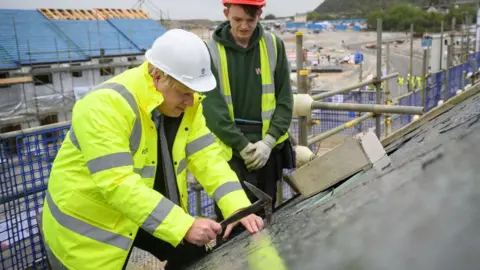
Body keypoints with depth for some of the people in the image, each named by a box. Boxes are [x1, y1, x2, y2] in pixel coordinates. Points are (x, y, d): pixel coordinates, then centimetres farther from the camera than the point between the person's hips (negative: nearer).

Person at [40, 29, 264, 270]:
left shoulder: (184, 102, -8)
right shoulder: (106, 105, -30)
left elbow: (206, 156, -11)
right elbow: (118, 185, -36)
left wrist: (239, 208, -24)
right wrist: (185, 226, -38)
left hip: (148, 208, 6)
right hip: (88, 219, -6)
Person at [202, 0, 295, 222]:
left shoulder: (273, 46, 3)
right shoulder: (211, 51, -5)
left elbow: (285, 100, 2)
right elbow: (213, 108, -8)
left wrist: (269, 141, -9)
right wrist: (243, 146, -12)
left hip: (268, 149, 3)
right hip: (230, 151, -3)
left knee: (265, 218, 15)